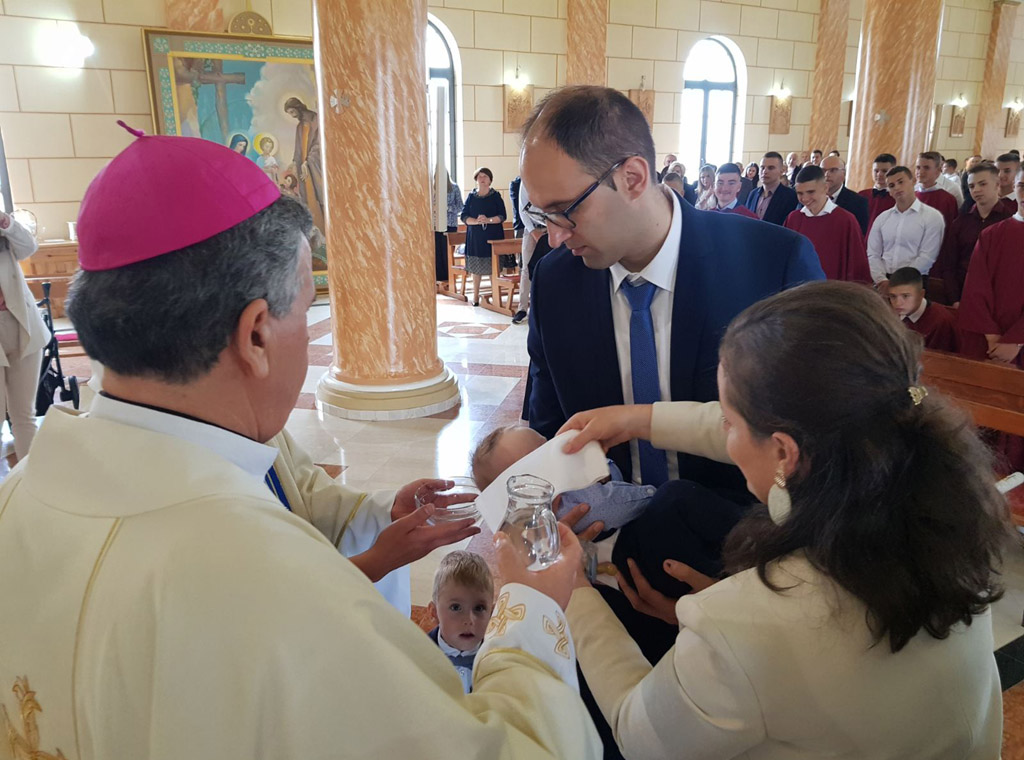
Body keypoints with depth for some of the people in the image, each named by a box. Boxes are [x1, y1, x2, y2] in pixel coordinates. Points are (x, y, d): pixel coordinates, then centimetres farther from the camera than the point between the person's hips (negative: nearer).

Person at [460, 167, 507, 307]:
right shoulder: (471, 196, 9)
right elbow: (464, 217, 2)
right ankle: (476, 296, 9)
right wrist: (477, 221, -16)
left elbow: (502, 216, -1)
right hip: (475, 236, 2)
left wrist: (488, 220, -18)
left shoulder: (496, 196, 5)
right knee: (475, 267, 2)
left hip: (493, 236, -1)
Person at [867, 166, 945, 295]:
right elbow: (873, 255, 8)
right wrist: (882, 280, -9)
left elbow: (927, 257, -7)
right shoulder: (882, 218, 13)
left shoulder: (932, 217, 1)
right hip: (883, 284, 3)